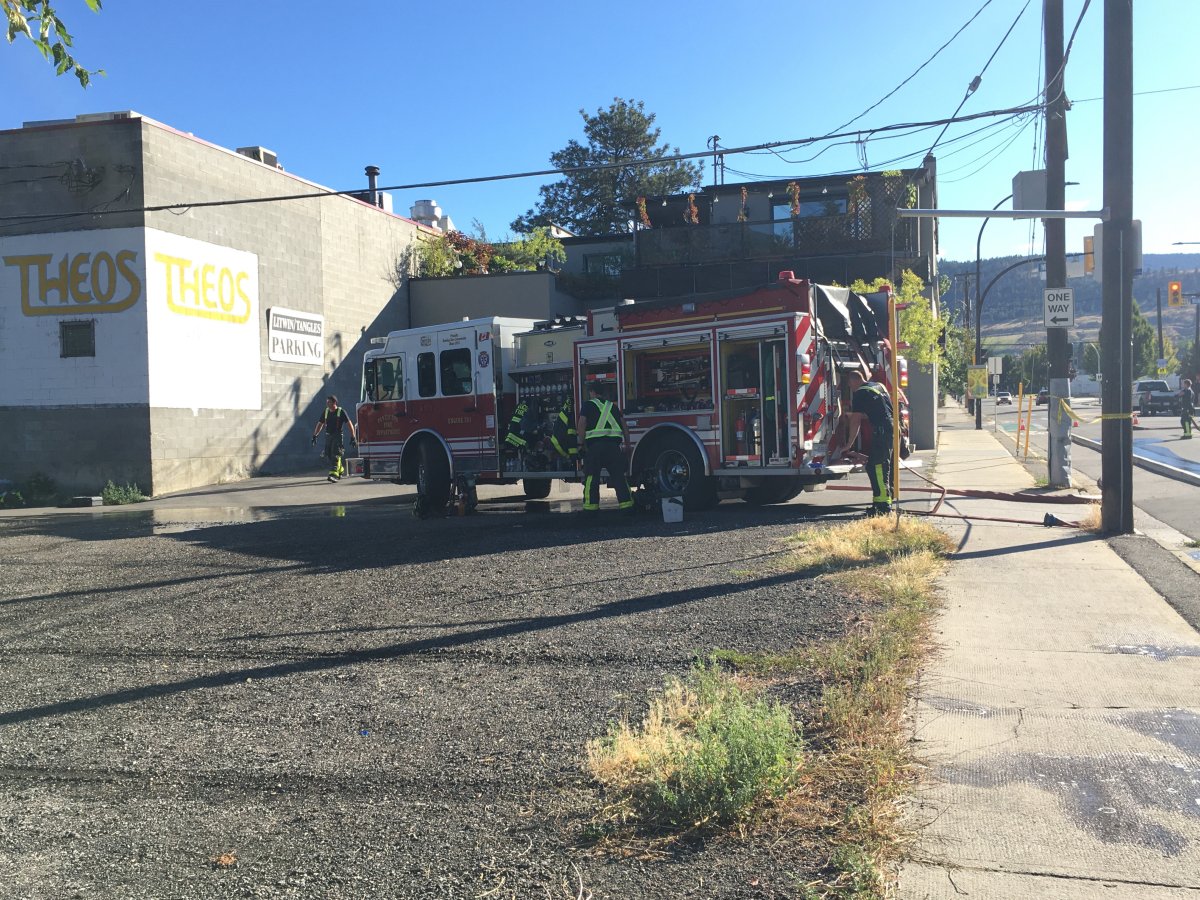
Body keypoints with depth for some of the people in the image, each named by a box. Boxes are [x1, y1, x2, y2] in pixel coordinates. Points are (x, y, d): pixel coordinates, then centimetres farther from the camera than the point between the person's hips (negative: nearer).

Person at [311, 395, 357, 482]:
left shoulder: (341, 411, -5)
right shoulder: (325, 412, 11)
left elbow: (349, 424, -5)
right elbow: (320, 424, 18)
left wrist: (353, 437, -10)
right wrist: (314, 436, 11)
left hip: (337, 436, -6)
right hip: (328, 436, 6)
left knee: (336, 455, -16)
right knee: (329, 455, 8)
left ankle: (334, 474, -25)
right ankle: (340, 470, 28)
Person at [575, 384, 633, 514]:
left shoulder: (588, 405, 7)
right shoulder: (613, 406, 21)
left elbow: (581, 425, -3)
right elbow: (624, 426, 17)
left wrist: (583, 443, 3)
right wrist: (627, 444, 20)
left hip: (595, 444, -4)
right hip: (615, 444, 4)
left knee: (591, 477, 1)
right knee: (619, 476, 7)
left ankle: (591, 507, -2)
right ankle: (627, 505, 5)